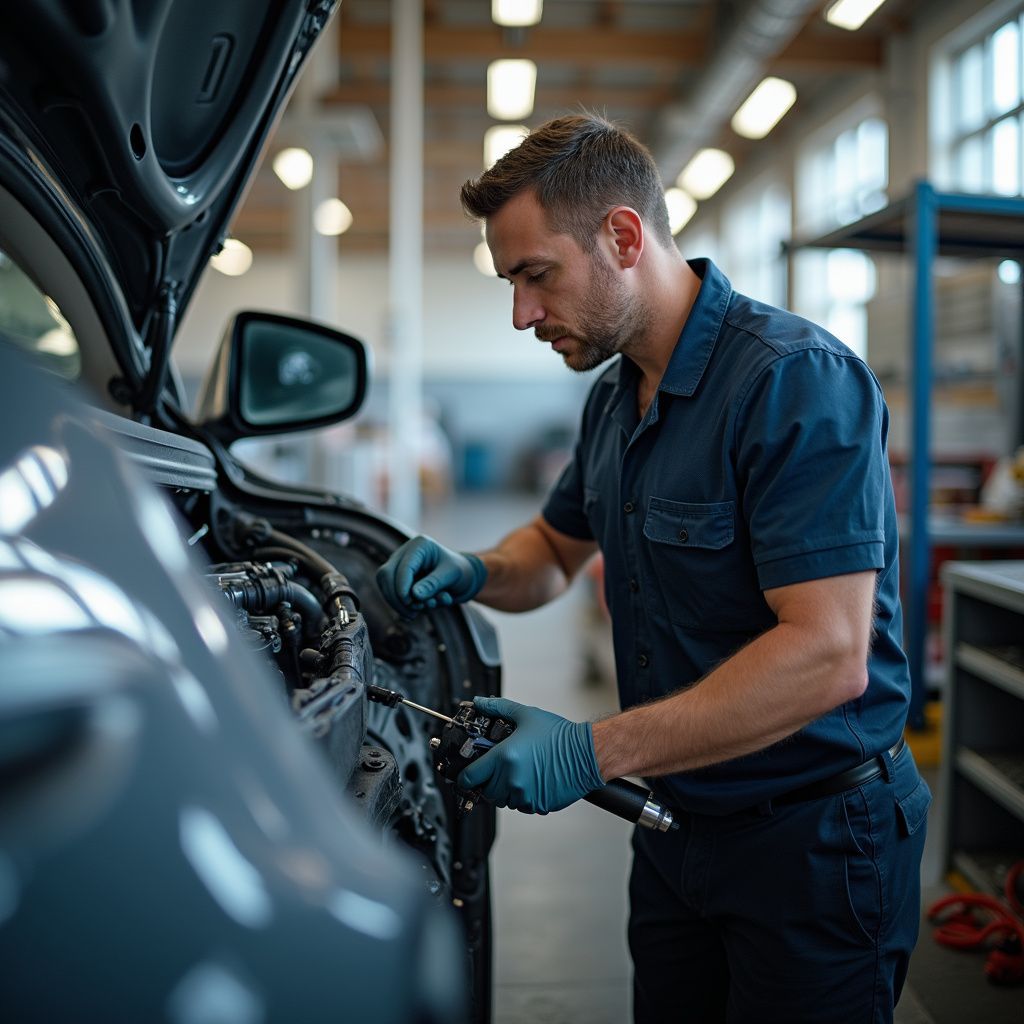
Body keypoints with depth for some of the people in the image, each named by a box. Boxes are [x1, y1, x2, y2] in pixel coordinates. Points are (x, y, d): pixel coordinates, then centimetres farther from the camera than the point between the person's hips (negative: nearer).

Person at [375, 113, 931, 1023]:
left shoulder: (797, 381, -22)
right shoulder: (615, 399, 7)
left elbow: (828, 656, -29)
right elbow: (558, 548, 23)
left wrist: (596, 751, -28)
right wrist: (475, 573, -1)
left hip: (814, 843, -8)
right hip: (676, 824, 8)